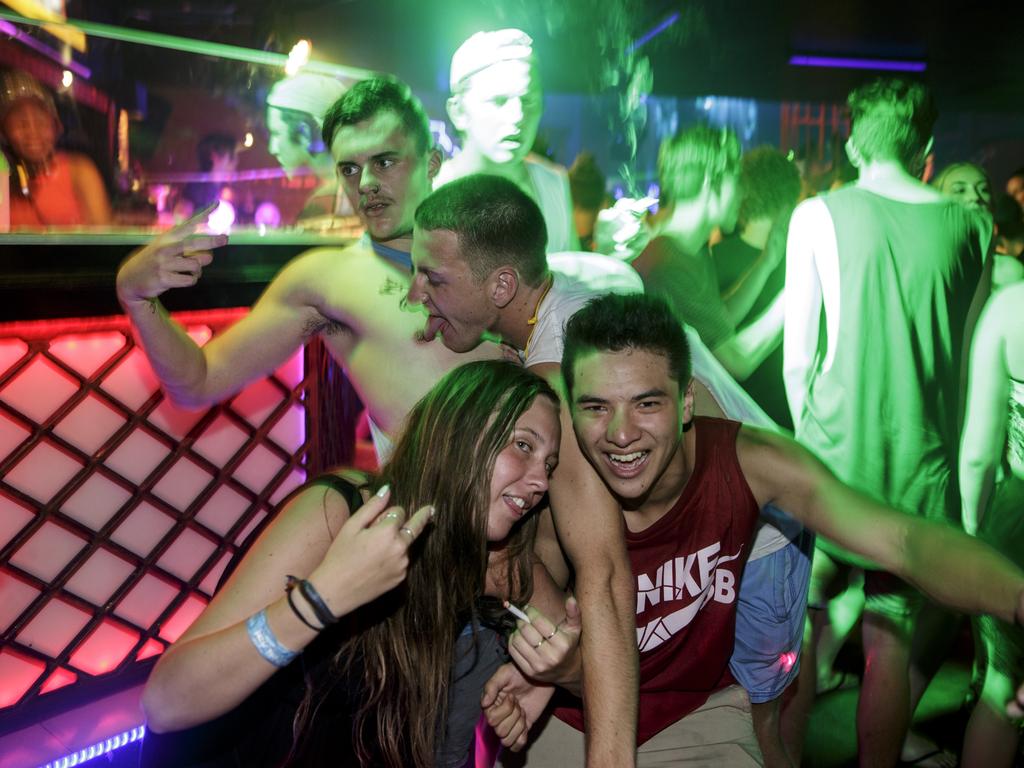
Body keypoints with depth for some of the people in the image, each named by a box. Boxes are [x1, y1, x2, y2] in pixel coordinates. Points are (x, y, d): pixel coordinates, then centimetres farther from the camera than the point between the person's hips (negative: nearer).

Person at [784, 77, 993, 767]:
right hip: (922, 465, 1)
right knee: (890, 644, 10)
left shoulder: (820, 215, -4)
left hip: (832, 457, -1)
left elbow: (797, 356, -3)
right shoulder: (970, 226, 3)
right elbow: (969, 358, 8)